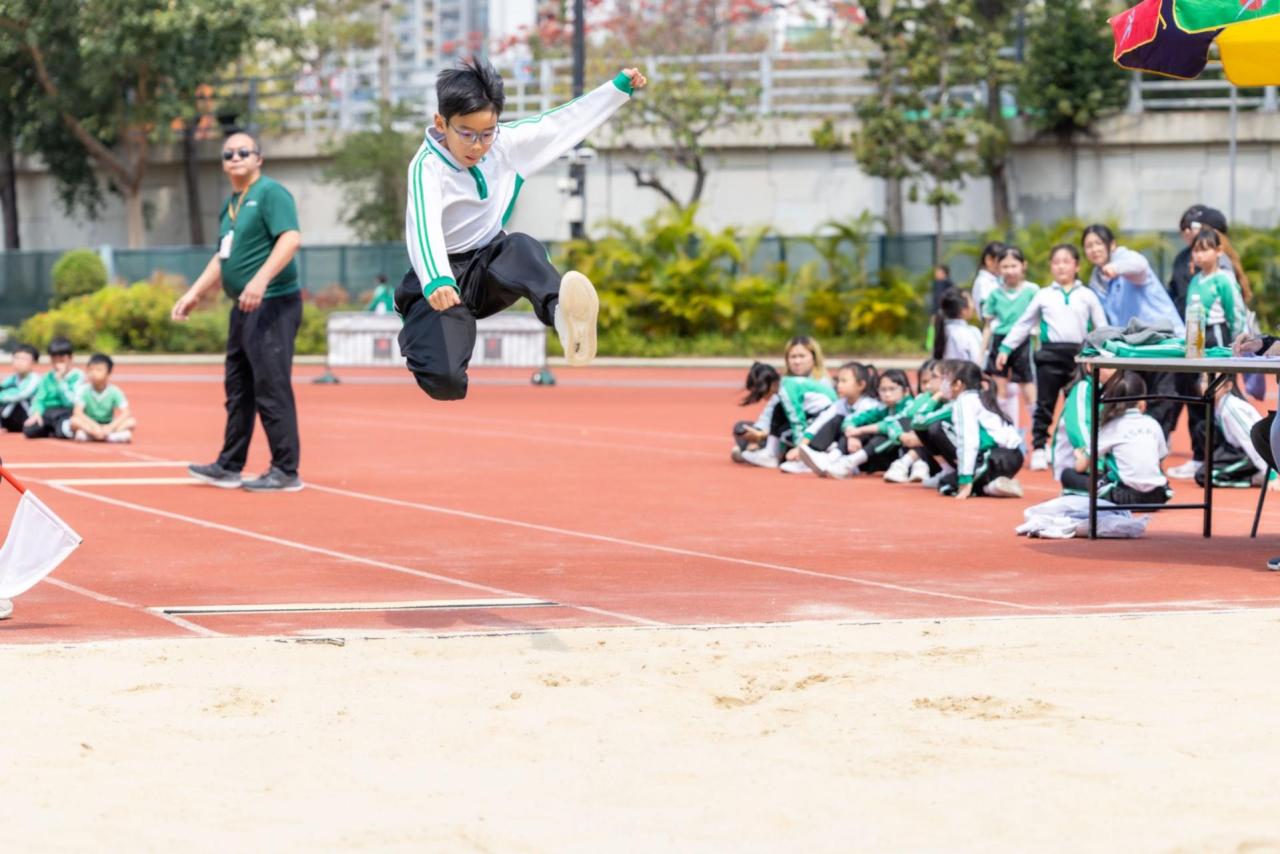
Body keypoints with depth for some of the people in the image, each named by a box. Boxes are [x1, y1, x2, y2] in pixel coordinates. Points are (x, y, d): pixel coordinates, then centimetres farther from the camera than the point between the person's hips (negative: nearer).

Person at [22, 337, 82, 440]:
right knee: (29, 429, -25)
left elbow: (71, 401, -14)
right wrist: (36, 412, -14)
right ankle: (51, 429, 1)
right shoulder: (47, 378, 13)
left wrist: (60, 380, -15)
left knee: (62, 432, -39)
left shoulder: (78, 376, -3)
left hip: (67, 413, -5)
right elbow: (39, 400, 7)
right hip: (48, 412, 5)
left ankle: (68, 428, -4)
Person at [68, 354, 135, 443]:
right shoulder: (84, 390, -8)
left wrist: (110, 427, -31)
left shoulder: (115, 391, -6)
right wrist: (94, 426, -34)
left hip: (108, 425, 1)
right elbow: (77, 412, -19)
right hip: (89, 425, -1)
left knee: (132, 422, -24)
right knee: (75, 420, -31)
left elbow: (125, 414, -14)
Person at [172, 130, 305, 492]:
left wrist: (261, 279, -32)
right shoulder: (230, 205, 19)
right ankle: (229, 467, 20)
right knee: (237, 389, 13)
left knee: (271, 387, -9)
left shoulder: (271, 194, -8)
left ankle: (286, 471, -6)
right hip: (243, 309, 9)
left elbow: (291, 238, -22)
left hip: (273, 304, -9)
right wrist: (194, 293, 24)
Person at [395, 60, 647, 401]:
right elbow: (423, 226, -37)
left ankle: (564, 317, -64)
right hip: (444, 280, -4)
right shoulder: (428, 167, -20)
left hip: (490, 270, 4)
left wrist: (619, 87, 12)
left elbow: (563, 121, 11)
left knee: (521, 248, -34)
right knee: (446, 381, -29)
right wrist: (436, 281, -55)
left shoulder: (506, 144, -2)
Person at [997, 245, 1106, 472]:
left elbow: (1102, 327, 7)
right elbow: (1023, 324, 13)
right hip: (1050, 353, 0)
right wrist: (1006, 348, 8)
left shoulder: (1087, 296, 7)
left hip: (1079, 355, 0)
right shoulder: (1044, 296, 9)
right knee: (1044, 405, 0)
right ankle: (1039, 449, 3)